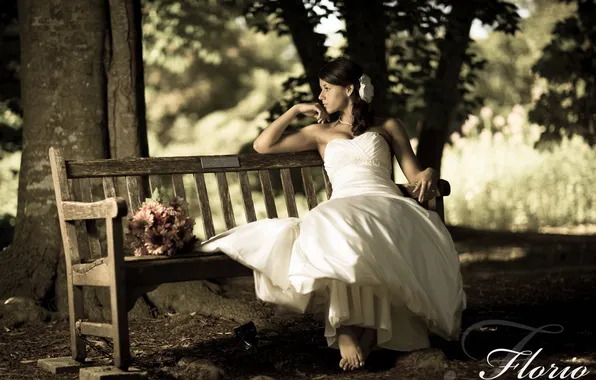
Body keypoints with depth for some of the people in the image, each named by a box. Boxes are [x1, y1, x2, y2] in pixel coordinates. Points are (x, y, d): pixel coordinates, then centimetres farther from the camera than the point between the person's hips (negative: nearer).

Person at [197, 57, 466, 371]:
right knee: (335, 236, -41)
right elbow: (262, 146, 26)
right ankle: (345, 327, -45)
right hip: (342, 209, 1)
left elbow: (414, 174, 17)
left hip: (386, 205, -1)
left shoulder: (388, 127, 26)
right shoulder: (321, 132, 31)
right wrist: (296, 110, 25)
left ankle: (351, 328, -44)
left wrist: (429, 175, -7)